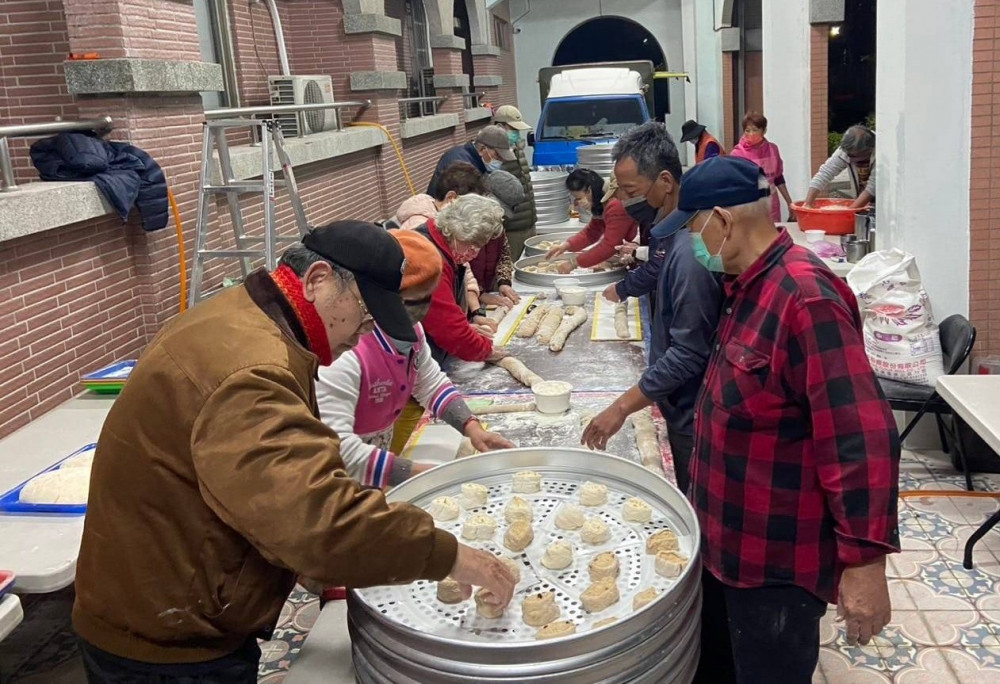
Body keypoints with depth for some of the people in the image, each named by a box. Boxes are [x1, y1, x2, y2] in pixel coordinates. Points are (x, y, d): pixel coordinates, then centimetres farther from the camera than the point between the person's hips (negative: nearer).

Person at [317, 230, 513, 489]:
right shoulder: (346, 353, -29)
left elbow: (431, 383, 10)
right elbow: (336, 449, -33)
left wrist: (472, 428, -4)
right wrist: (417, 473, -27)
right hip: (341, 488, -7)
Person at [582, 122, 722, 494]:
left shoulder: (689, 250, -27)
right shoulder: (676, 230, 2)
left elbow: (689, 353, -27)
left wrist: (621, 408, -24)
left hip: (693, 412, -9)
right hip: (682, 405, 9)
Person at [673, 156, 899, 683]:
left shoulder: (804, 297, -25)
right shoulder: (747, 285, 6)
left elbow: (861, 439, -28)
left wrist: (864, 560, -27)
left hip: (776, 560, -9)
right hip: (726, 540, 9)